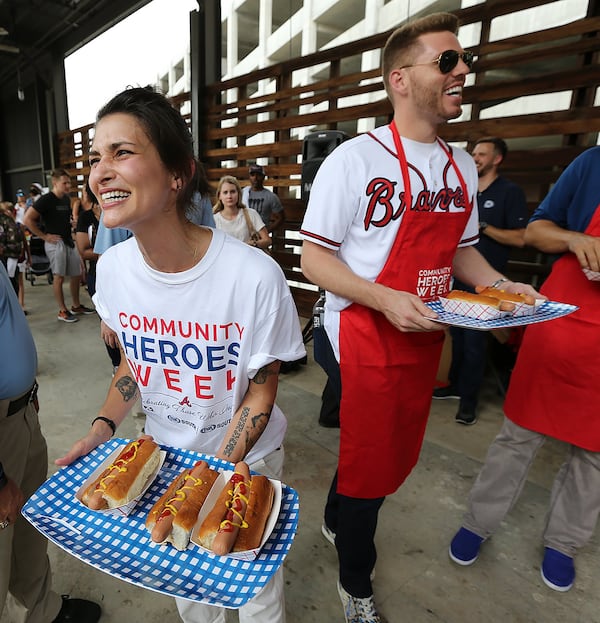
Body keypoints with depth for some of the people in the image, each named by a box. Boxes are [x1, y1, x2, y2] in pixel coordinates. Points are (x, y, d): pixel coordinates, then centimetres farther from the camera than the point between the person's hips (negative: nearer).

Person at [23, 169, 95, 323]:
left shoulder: (66, 199, 11)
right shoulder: (46, 199, -11)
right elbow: (28, 219, -14)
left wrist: (70, 230, 14)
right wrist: (44, 236, -13)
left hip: (69, 241, 8)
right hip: (55, 242, -8)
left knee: (76, 274, 11)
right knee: (59, 276, -3)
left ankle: (76, 306, 25)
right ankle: (63, 311, 6)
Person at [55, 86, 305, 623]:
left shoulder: (254, 275, -29)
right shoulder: (113, 267, -12)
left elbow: (261, 392, -17)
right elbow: (133, 360, 3)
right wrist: (102, 428, -9)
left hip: (244, 458, -3)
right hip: (162, 453, 4)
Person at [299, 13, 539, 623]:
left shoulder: (461, 166, 9)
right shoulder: (355, 158, -12)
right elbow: (313, 258, -13)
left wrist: (500, 286, -1)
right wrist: (385, 300, -26)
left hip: (425, 342, 7)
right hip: (364, 343, -6)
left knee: (396, 457, 22)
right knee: (368, 466, 9)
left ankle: (335, 520, 53)